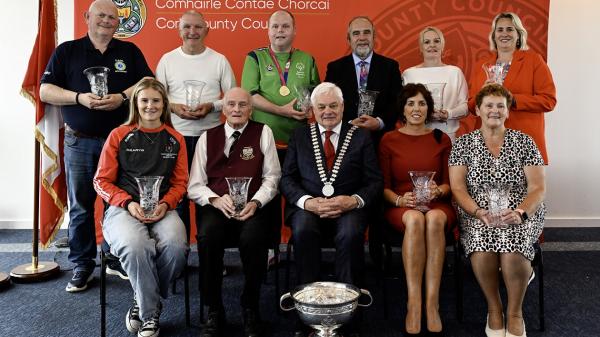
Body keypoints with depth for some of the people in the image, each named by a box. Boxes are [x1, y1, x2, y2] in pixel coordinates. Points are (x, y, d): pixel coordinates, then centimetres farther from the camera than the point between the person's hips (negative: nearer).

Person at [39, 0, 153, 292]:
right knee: (80, 206, 4)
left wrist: (122, 97, -15)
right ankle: (82, 265, 15)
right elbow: (45, 91, 2)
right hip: (79, 142, 0)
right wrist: (79, 97, -15)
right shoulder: (67, 51, 7)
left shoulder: (129, 51, 10)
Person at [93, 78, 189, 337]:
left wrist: (165, 204, -7)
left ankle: (144, 303, -5)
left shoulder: (175, 139, 14)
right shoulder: (119, 136, 8)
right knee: (136, 247, -36)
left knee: (176, 246, -32)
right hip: (123, 208, -1)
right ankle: (151, 314, -14)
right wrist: (128, 203, -9)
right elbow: (101, 180, 7)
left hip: (162, 209, 2)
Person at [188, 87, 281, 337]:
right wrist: (216, 200, -11)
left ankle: (250, 310, -10)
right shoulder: (208, 137, 14)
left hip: (252, 208, -1)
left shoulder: (263, 132, 11)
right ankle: (214, 312, -12)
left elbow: (272, 177, 6)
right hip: (215, 206, 1)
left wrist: (255, 202, -11)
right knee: (207, 236, -32)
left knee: (254, 237, -33)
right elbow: (195, 186, 9)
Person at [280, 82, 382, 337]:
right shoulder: (299, 136, 15)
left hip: (348, 206, -1)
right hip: (309, 205, 1)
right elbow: (287, 179, 7)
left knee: (351, 233, -33)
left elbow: (375, 181, 5)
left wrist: (353, 200, -16)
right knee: (303, 230, -32)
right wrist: (308, 201, -13)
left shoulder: (361, 136, 11)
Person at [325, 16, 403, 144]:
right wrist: (349, 124, -16)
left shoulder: (390, 66, 3)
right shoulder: (335, 68, 3)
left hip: (381, 138, 0)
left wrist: (380, 123, -18)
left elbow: (398, 102, -2)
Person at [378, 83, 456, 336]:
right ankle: (413, 303, -36)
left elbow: (449, 183, 9)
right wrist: (400, 199, -15)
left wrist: (437, 191, -14)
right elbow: (384, 186, 6)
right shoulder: (388, 140, 9)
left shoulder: (442, 140, 13)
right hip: (400, 206, -1)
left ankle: (432, 303, -34)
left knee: (434, 219, -37)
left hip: (437, 204, 1)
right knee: (414, 219, -38)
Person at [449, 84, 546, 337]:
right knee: (482, 243, -33)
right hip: (477, 215, 0)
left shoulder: (524, 142, 7)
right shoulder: (464, 143, 7)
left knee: (512, 251, -32)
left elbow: (538, 188, 1)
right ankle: (494, 309, -8)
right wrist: (479, 212, -18)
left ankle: (514, 313, -7)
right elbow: (458, 188, 0)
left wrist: (520, 213, -18)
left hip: (521, 215, 0)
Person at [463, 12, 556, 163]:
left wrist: (512, 100, -14)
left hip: (526, 140, -2)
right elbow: (471, 105, 13)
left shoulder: (534, 60, 4)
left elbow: (548, 100, -3)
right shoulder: (480, 65, 12)